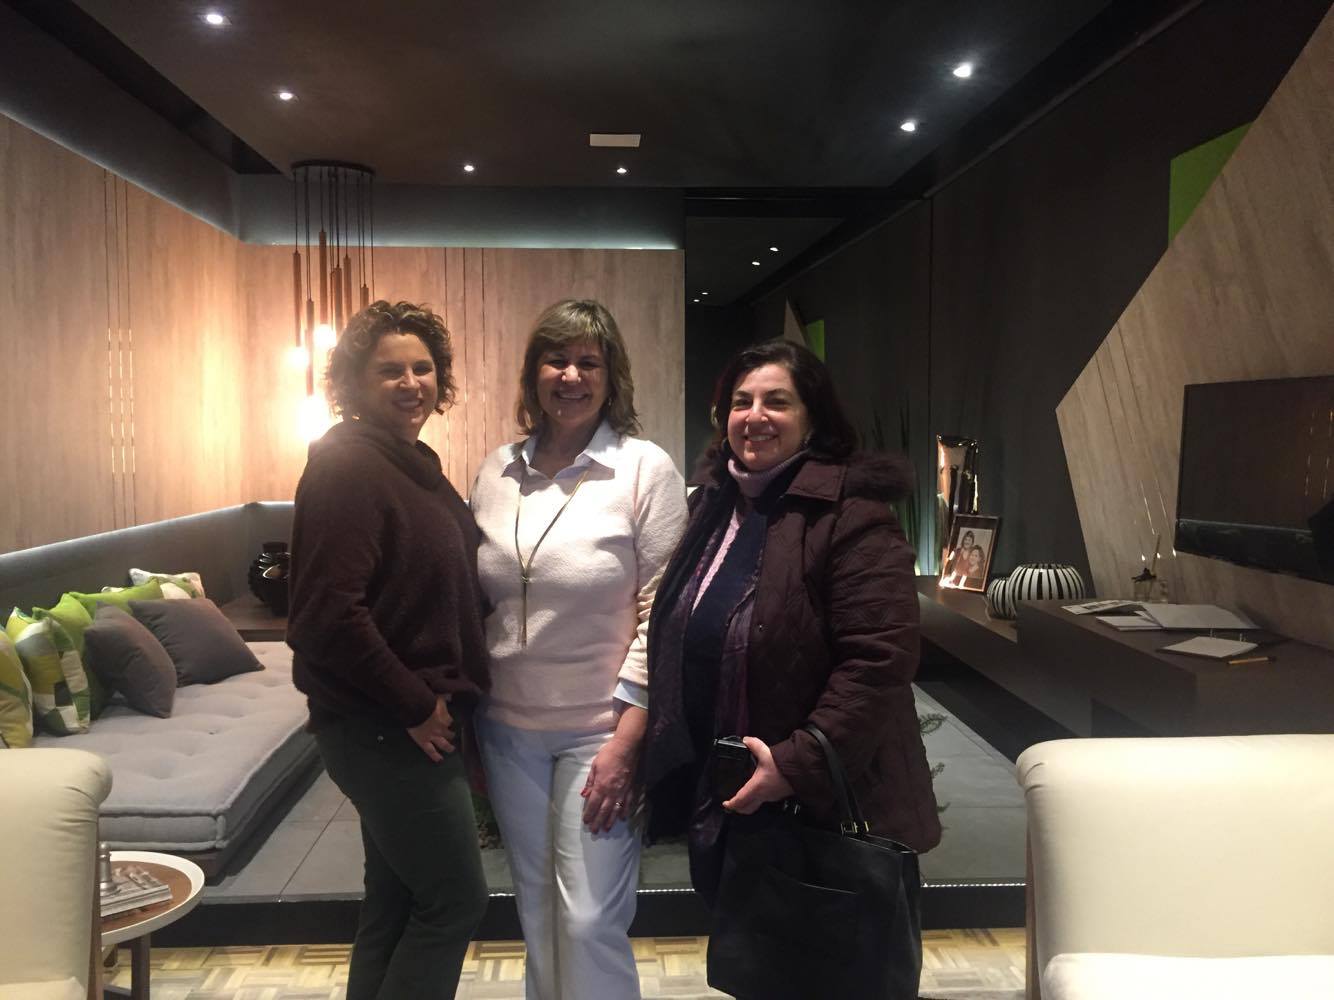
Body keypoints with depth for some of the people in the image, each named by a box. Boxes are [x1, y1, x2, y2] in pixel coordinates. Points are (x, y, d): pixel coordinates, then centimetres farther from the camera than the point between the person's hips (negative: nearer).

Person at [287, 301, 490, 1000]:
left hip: (410, 720, 9)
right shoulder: (347, 466, -16)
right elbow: (331, 612, -25)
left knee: (396, 900, 17)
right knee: (456, 900, 0)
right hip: (386, 727, -9)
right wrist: (415, 706, -18)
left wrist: (436, 700, 9)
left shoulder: (410, 462, 12)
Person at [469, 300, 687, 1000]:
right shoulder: (496, 473, 4)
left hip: (600, 729, -4)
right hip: (507, 727, 5)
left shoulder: (646, 469, -9)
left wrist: (628, 737, -15)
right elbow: (472, 601, 10)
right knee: (536, 910, 18)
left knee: (590, 922, 1)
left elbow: (661, 614, -11)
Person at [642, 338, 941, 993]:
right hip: (726, 807, 7)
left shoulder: (851, 515, -18)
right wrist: (674, 768, 16)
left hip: (833, 813, -7)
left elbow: (879, 660, -23)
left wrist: (794, 766, -24)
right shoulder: (714, 508, 8)